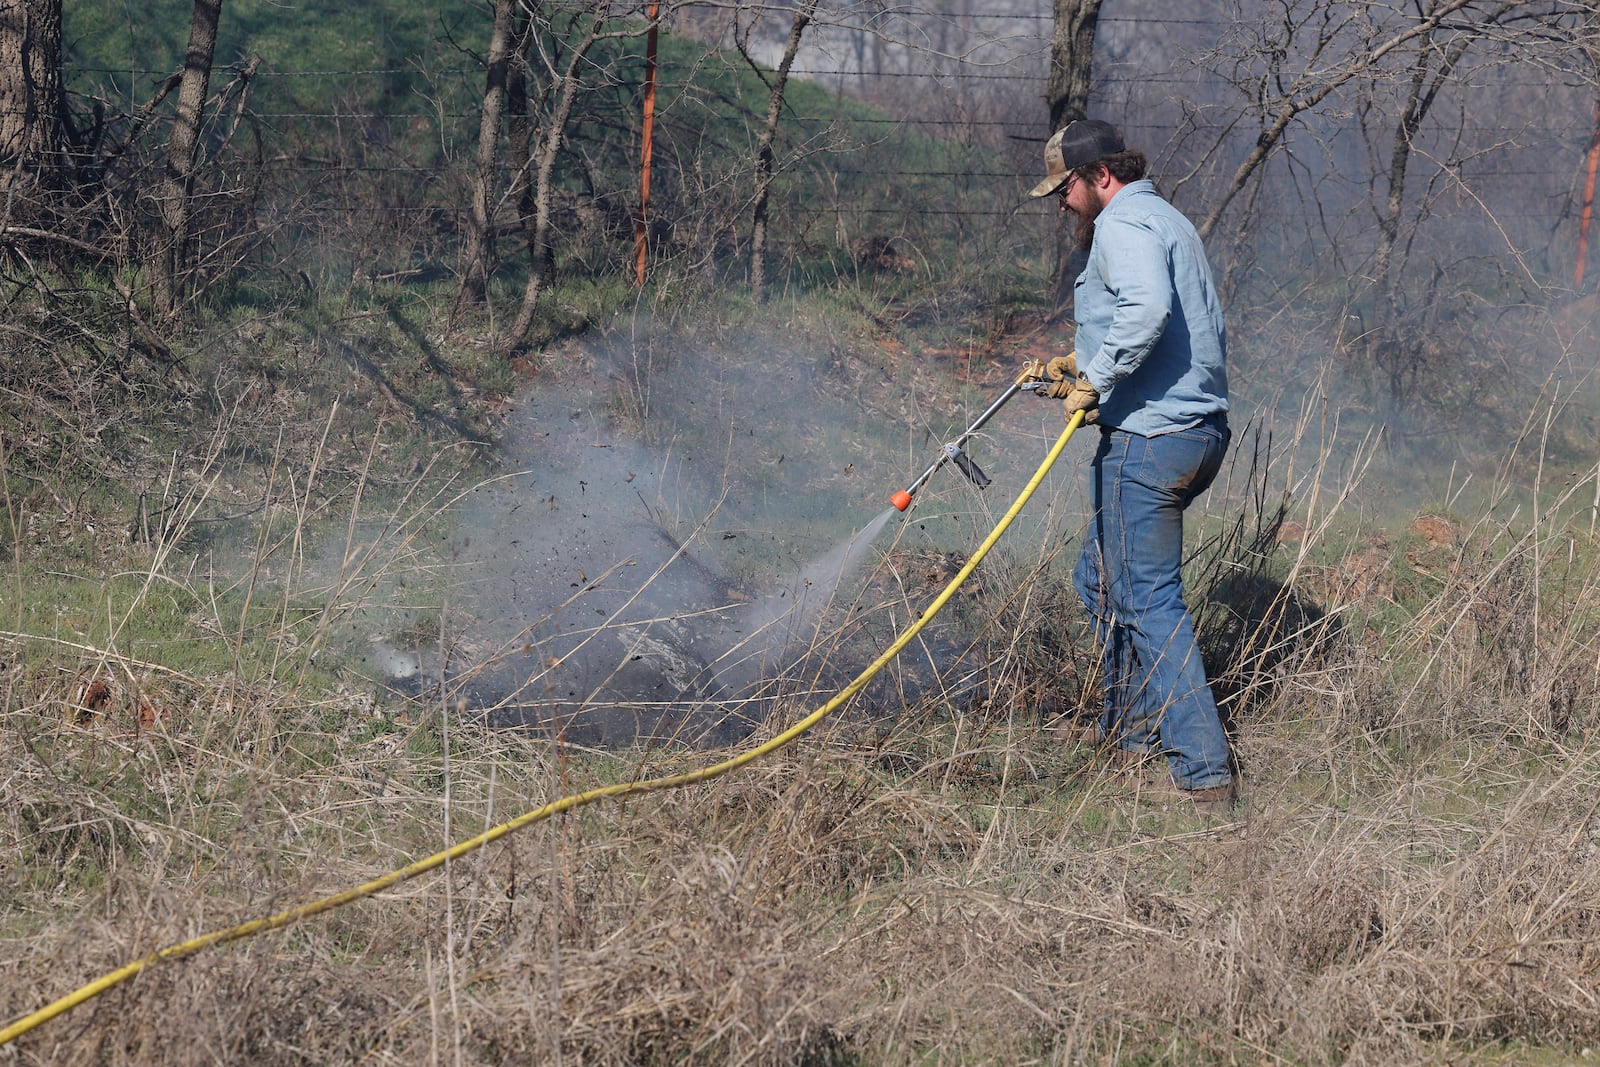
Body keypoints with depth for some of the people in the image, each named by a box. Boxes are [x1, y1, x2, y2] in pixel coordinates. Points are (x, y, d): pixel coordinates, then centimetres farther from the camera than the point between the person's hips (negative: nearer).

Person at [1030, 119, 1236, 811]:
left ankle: (1204, 774, -7)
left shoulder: (1123, 225, -11)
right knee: (1100, 579, 22)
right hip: (1201, 430, 11)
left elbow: (1147, 308, -29)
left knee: (1150, 600, -6)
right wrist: (1086, 363, 20)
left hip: (1148, 437, -11)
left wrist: (1095, 379, -20)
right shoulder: (1168, 221, 21)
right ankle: (1128, 735, 29)